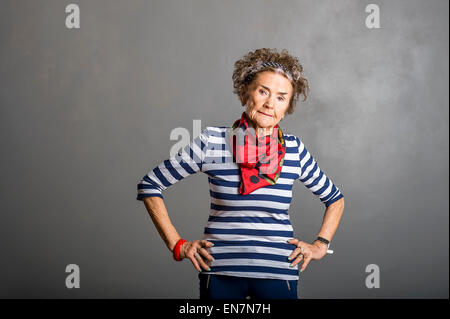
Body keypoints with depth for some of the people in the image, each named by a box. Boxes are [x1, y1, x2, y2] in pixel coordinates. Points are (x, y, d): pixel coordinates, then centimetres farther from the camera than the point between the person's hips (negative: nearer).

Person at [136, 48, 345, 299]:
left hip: (278, 272, 1)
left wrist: (320, 245, 6)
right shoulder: (213, 141, -6)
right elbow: (149, 185, 0)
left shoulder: (295, 149, 0)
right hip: (220, 272, -1)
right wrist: (177, 245, -3)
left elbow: (335, 198, 17)